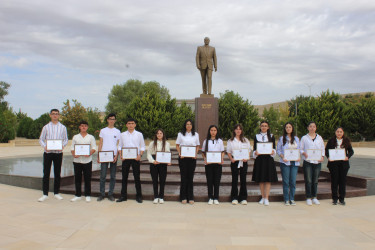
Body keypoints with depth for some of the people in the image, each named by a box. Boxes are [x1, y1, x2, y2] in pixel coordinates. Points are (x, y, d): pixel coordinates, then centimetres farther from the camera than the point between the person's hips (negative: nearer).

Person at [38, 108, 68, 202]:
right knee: (46, 174, 0)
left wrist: (62, 145, -11)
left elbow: (66, 139, 10)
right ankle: (45, 194, 7)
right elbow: (41, 139, 7)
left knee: (57, 174, 6)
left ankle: (56, 193, 16)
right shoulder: (46, 127, 7)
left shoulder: (63, 127, 8)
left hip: (58, 152, 1)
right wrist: (44, 146, -13)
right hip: (48, 152, 0)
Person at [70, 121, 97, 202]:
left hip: (87, 160, -1)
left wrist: (89, 153, -18)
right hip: (77, 160, 2)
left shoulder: (91, 137, 8)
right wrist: (74, 154, -12)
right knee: (77, 178, 6)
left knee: (87, 178, 1)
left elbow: (94, 148, 2)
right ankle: (78, 195, 16)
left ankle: (88, 195, 11)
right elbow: (72, 148, 8)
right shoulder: (75, 137, 12)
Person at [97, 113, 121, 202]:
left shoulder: (117, 131, 9)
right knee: (103, 175, -2)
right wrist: (98, 155, -1)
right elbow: (100, 144, 8)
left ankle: (110, 194, 11)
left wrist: (117, 155, -7)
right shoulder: (103, 130, 10)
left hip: (113, 156, 0)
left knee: (113, 176, 3)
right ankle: (102, 194, 6)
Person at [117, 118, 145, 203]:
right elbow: (120, 146, 11)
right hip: (125, 158, 2)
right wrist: (121, 155, -5)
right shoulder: (123, 135, 9)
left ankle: (138, 196, 11)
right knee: (124, 177, 6)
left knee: (137, 177, 2)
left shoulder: (139, 134, 5)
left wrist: (140, 155, -10)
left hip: (135, 158, -2)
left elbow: (143, 146, 6)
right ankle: (123, 196, 16)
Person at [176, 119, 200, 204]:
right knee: (184, 177, 1)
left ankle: (190, 197, 10)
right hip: (183, 158, -1)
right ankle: (183, 197, 9)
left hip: (192, 158, 1)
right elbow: (177, 145, 7)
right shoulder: (180, 134, 6)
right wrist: (179, 154, -9)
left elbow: (197, 146, 12)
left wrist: (195, 154, -4)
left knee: (190, 177, 3)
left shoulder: (196, 134, 9)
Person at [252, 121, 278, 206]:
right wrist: (256, 153, -16)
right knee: (260, 180, 4)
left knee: (268, 179, -3)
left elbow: (274, 148, 4)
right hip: (259, 159, 1)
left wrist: (273, 152, -18)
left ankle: (267, 198, 0)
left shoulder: (271, 136, 7)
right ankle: (263, 197, 14)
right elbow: (254, 149, 6)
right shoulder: (256, 136, 9)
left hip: (268, 159, -1)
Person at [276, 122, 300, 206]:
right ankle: (286, 199, 8)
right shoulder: (281, 138, 5)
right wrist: (282, 157, -13)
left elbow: (298, 149, 15)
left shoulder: (296, 139, 13)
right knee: (286, 181, -1)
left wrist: (298, 157, -3)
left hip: (294, 162, 2)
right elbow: (278, 150, 3)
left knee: (293, 181, 2)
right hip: (285, 162, -2)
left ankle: (292, 199, 13)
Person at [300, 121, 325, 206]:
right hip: (307, 162, -2)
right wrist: (304, 153, -15)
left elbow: (323, 148, 15)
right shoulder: (304, 138, 5)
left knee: (315, 180, 6)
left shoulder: (319, 138, 12)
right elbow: (300, 149, 6)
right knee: (308, 180, -4)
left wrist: (322, 156, -1)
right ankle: (308, 198, 5)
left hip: (317, 162, 2)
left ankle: (314, 197, 17)